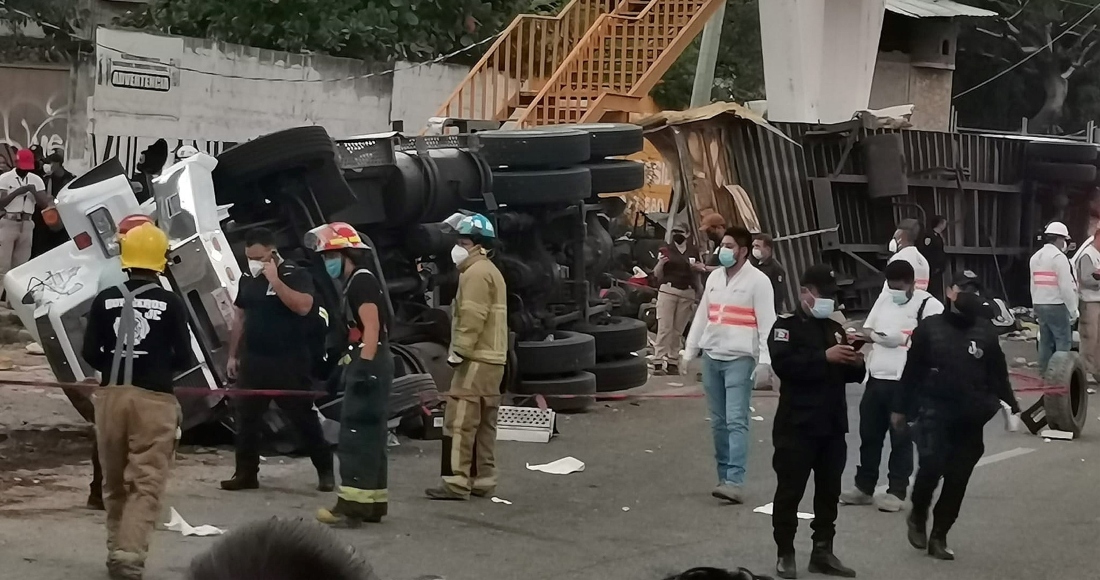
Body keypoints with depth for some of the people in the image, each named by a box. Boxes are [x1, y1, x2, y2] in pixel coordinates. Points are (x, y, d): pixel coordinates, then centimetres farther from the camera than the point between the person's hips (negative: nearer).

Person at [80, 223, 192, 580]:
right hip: (153, 398, -3)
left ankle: (117, 550, 25)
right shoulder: (170, 303, -5)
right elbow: (184, 359, -4)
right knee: (147, 483, -2)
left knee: (115, 481, 17)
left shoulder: (106, 300, 2)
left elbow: (90, 352, 1)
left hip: (111, 395, 3)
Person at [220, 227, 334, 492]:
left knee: (304, 418, 1)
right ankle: (246, 473, 11)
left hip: (289, 362, -5)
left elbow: (303, 307, -25)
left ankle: (325, 471, 12)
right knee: (246, 419, 4)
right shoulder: (248, 280, 10)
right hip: (252, 361, 5)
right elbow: (240, 318, 17)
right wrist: (233, 355, 14)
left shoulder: (296, 275, -8)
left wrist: (275, 280, -24)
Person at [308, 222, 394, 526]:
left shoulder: (362, 280, -12)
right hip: (367, 363, 11)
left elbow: (372, 328, -21)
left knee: (356, 435, -12)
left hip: (369, 364, -11)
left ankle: (352, 504, -14)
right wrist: (355, 368, 23)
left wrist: (364, 368, -26)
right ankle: (373, 503, 16)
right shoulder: (354, 283, 19)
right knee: (369, 435, 12)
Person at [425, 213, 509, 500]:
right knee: (483, 422, 11)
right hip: (491, 358, 11)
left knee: (459, 420, -11)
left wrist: (459, 350, -20)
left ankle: (457, 482, -12)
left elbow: (472, 317, -21)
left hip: (477, 359, -11)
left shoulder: (476, 273, -12)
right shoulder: (489, 271, 21)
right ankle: (482, 480, 14)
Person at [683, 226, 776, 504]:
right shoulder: (714, 277, 14)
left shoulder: (757, 281, -6)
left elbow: (766, 323, -10)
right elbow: (701, 316, 18)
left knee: (736, 421, -13)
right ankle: (725, 477, 16)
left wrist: (765, 361, -17)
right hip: (711, 356, 7)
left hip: (740, 358, -7)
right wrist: (689, 351, 15)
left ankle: (735, 482, -19)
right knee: (718, 422, 9)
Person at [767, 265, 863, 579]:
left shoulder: (835, 328, 15)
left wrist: (856, 364, -4)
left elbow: (850, 375, 19)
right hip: (797, 424, -7)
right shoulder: (786, 325, -6)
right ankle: (785, 554, 8)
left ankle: (822, 551, 19)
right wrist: (825, 357, -27)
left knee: (829, 490, 10)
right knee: (790, 490, -1)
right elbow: (783, 364, -23)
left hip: (832, 424, 7)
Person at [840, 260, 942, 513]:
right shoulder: (883, 303, 15)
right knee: (869, 435, 12)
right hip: (876, 379, 7)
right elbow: (867, 329, 21)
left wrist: (907, 338, -20)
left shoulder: (929, 305, -6)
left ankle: (896, 492, 8)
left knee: (901, 439, 1)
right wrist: (871, 335, -2)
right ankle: (864, 487, 22)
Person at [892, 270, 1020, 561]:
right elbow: (912, 371, 4)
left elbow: (998, 374, 10)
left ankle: (938, 537, 16)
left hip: (970, 418, 3)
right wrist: (901, 407, 5)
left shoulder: (985, 332, 6)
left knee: (957, 479, 4)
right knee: (931, 466, -18)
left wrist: (1011, 405, 2)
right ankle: (918, 516, 9)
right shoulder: (929, 327, 1)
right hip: (933, 411, -2)